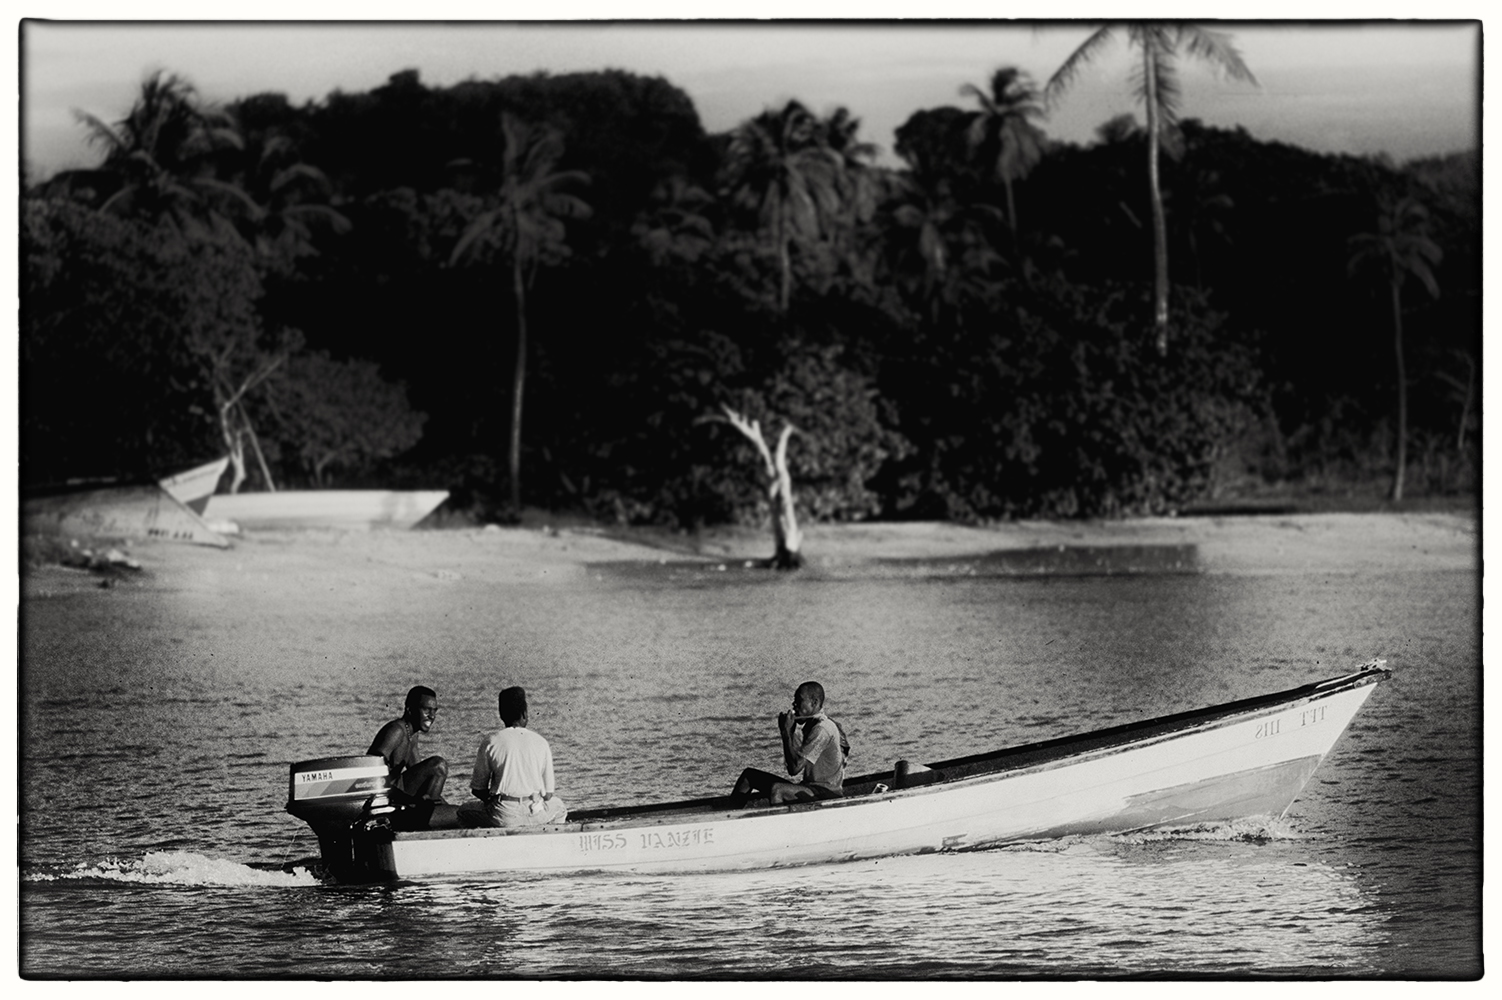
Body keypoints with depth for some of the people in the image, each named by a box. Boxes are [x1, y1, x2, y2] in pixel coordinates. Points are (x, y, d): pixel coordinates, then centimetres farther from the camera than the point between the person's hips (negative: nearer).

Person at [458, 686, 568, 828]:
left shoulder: (490, 742, -3)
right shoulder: (541, 743, 2)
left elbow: (478, 789, 3)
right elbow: (548, 793, 6)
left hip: (503, 816, -2)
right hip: (536, 815, 2)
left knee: (463, 812, 25)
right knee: (558, 807, 36)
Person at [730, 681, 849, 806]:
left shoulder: (822, 729, -20)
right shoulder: (809, 725, 12)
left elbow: (795, 768, -25)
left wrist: (787, 732, -19)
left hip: (827, 792, -10)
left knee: (776, 789, -35)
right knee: (749, 775, 4)